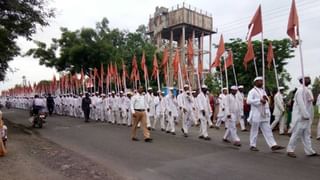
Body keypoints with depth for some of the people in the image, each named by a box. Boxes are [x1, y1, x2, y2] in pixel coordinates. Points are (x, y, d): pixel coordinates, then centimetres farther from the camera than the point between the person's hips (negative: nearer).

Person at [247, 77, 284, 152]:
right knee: (254, 130, 3)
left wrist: (265, 99, -2)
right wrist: (260, 100, -24)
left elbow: (266, 101, 22)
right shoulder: (252, 91, -8)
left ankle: (273, 145, 2)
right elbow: (248, 100, -22)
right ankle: (252, 145, 12)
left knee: (267, 130, 3)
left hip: (264, 114, 7)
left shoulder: (263, 91, 16)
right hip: (256, 114, -7)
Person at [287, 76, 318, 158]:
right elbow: (301, 104, -22)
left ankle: (309, 151, 18)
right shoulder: (301, 90, -16)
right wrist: (305, 115, -23)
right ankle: (290, 150, 6)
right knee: (296, 134, -3)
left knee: (306, 135, 12)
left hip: (305, 116, 9)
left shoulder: (306, 90, 14)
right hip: (300, 116, -9)